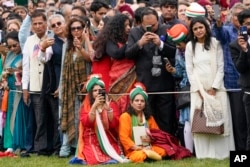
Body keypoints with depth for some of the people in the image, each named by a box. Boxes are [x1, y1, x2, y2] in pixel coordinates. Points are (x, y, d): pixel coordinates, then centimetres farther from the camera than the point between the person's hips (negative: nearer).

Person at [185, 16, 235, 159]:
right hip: (198, 89, 1)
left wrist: (214, 88, -8)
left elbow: (221, 67, 0)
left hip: (216, 88, -1)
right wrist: (199, 90, -4)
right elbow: (189, 70, 5)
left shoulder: (215, 43, 3)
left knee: (219, 119, -6)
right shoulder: (190, 46, 8)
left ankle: (221, 153, -4)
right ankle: (204, 154, -6)